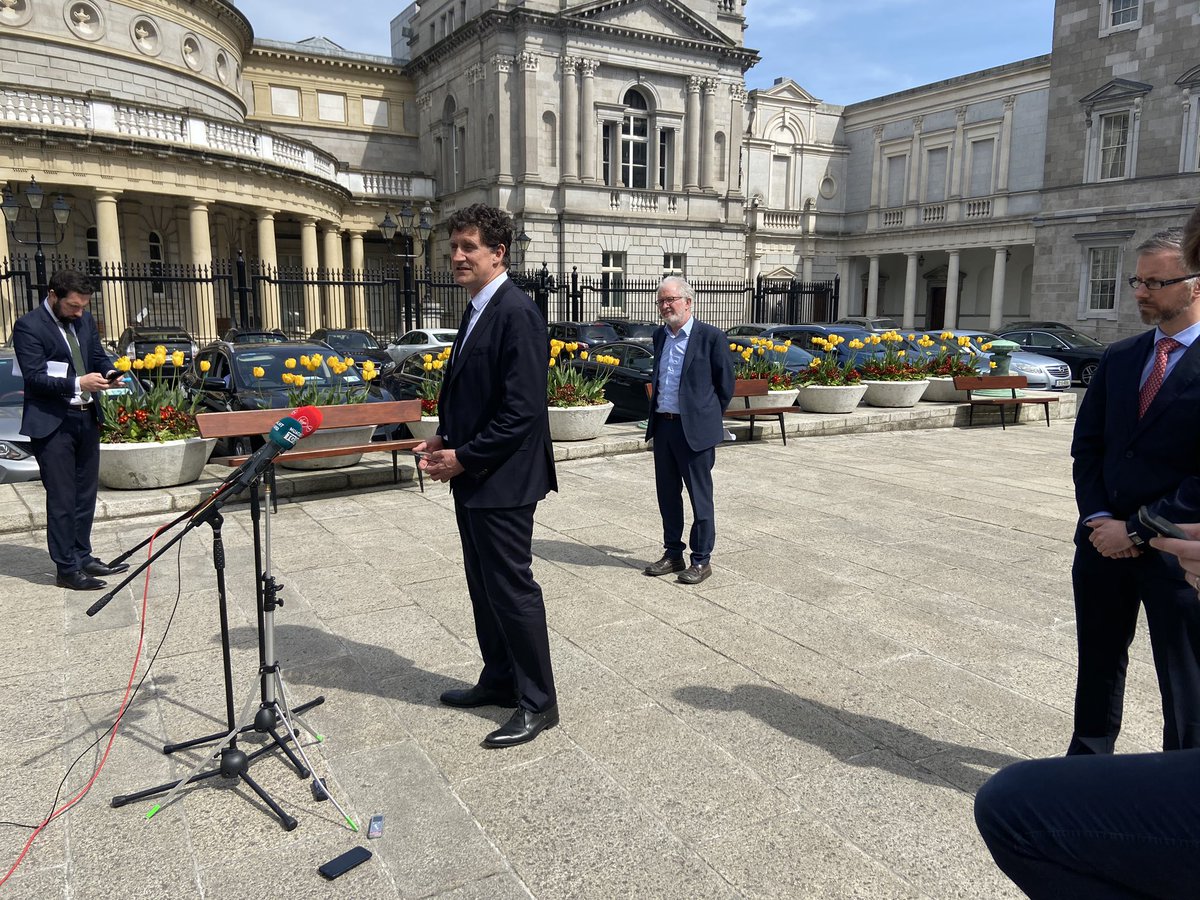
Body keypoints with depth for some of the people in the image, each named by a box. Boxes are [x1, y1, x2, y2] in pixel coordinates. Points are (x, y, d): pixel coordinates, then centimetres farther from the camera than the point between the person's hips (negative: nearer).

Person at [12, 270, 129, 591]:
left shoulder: (85, 320, 9)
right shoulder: (28, 326, -11)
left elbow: (98, 357, 17)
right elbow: (35, 377, -16)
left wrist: (109, 372, -5)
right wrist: (77, 383, -28)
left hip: (86, 417, 7)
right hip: (52, 423, -7)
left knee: (85, 495, 14)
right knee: (62, 500, -1)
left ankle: (82, 557, 25)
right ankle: (67, 569, 7)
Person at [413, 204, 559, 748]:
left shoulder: (516, 313, -17)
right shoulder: (478, 311, 14)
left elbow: (522, 409, -22)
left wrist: (465, 457, -16)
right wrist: (445, 440, 4)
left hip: (502, 480, -10)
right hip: (472, 477, 10)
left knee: (511, 588, 0)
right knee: (483, 585, 18)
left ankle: (537, 703, 15)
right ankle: (499, 680, 34)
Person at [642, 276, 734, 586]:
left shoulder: (711, 337, -8)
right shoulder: (660, 336, 11)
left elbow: (725, 385, -2)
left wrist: (707, 417, 4)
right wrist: (656, 410, 16)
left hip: (695, 429, -6)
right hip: (662, 426, 6)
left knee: (700, 497, 3)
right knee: (667, 494, 13)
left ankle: (701, 560, 13)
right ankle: (672, 554, 26)